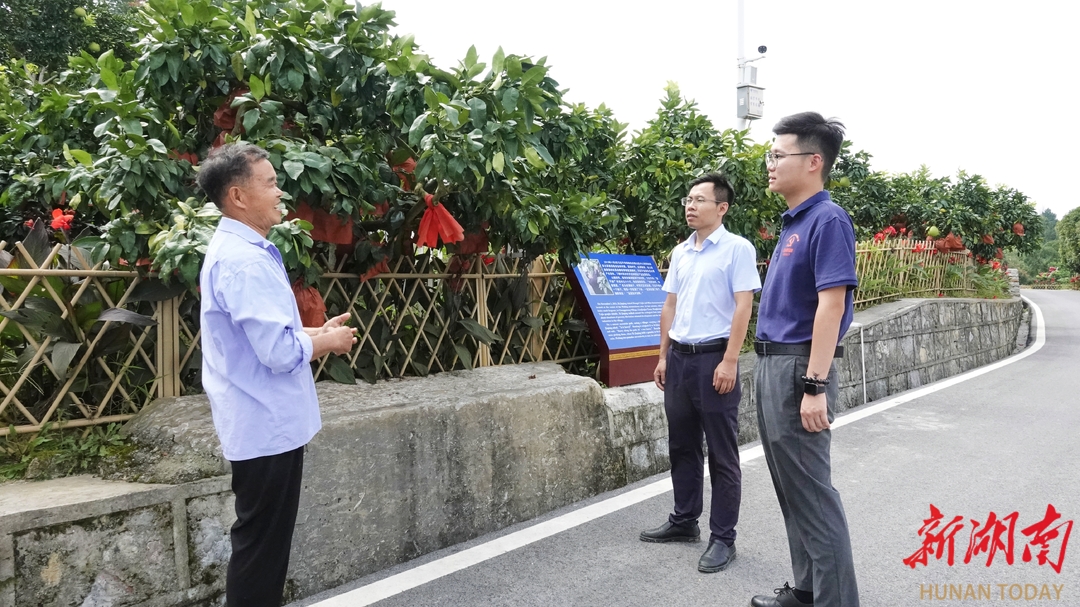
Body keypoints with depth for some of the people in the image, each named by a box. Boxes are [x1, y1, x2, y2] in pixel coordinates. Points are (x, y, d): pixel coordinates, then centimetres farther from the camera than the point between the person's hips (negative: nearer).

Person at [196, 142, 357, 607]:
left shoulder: (237, 251, 11)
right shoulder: (244, 261, -22)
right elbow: (280, 352, -27)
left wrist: (319, 331, 6)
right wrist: (329, 341, -9)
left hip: (265, 421, 10)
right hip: (267, 425, -10)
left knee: (265, 541, 21)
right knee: (260, 545, 3)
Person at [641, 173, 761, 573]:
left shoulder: (737, 248, -6)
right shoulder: (680, 252, 13)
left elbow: (743, 307, -11)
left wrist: (729, 362, -17)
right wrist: (663, 357, 13)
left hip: (714, 357, -7)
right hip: (680, 358, 7)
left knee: (722, 455, 2)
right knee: (682, 447, 15)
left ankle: (723, 538, 12)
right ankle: (684, 522, 29)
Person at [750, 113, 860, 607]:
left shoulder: (827, 220, -13)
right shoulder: (792, 222, 15)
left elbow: (831, 306, -20)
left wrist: (815, 386, -24)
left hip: (798, 369, -10)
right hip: (772, 366, 10)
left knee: (812, 494, -1)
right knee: (791, 491, 17)